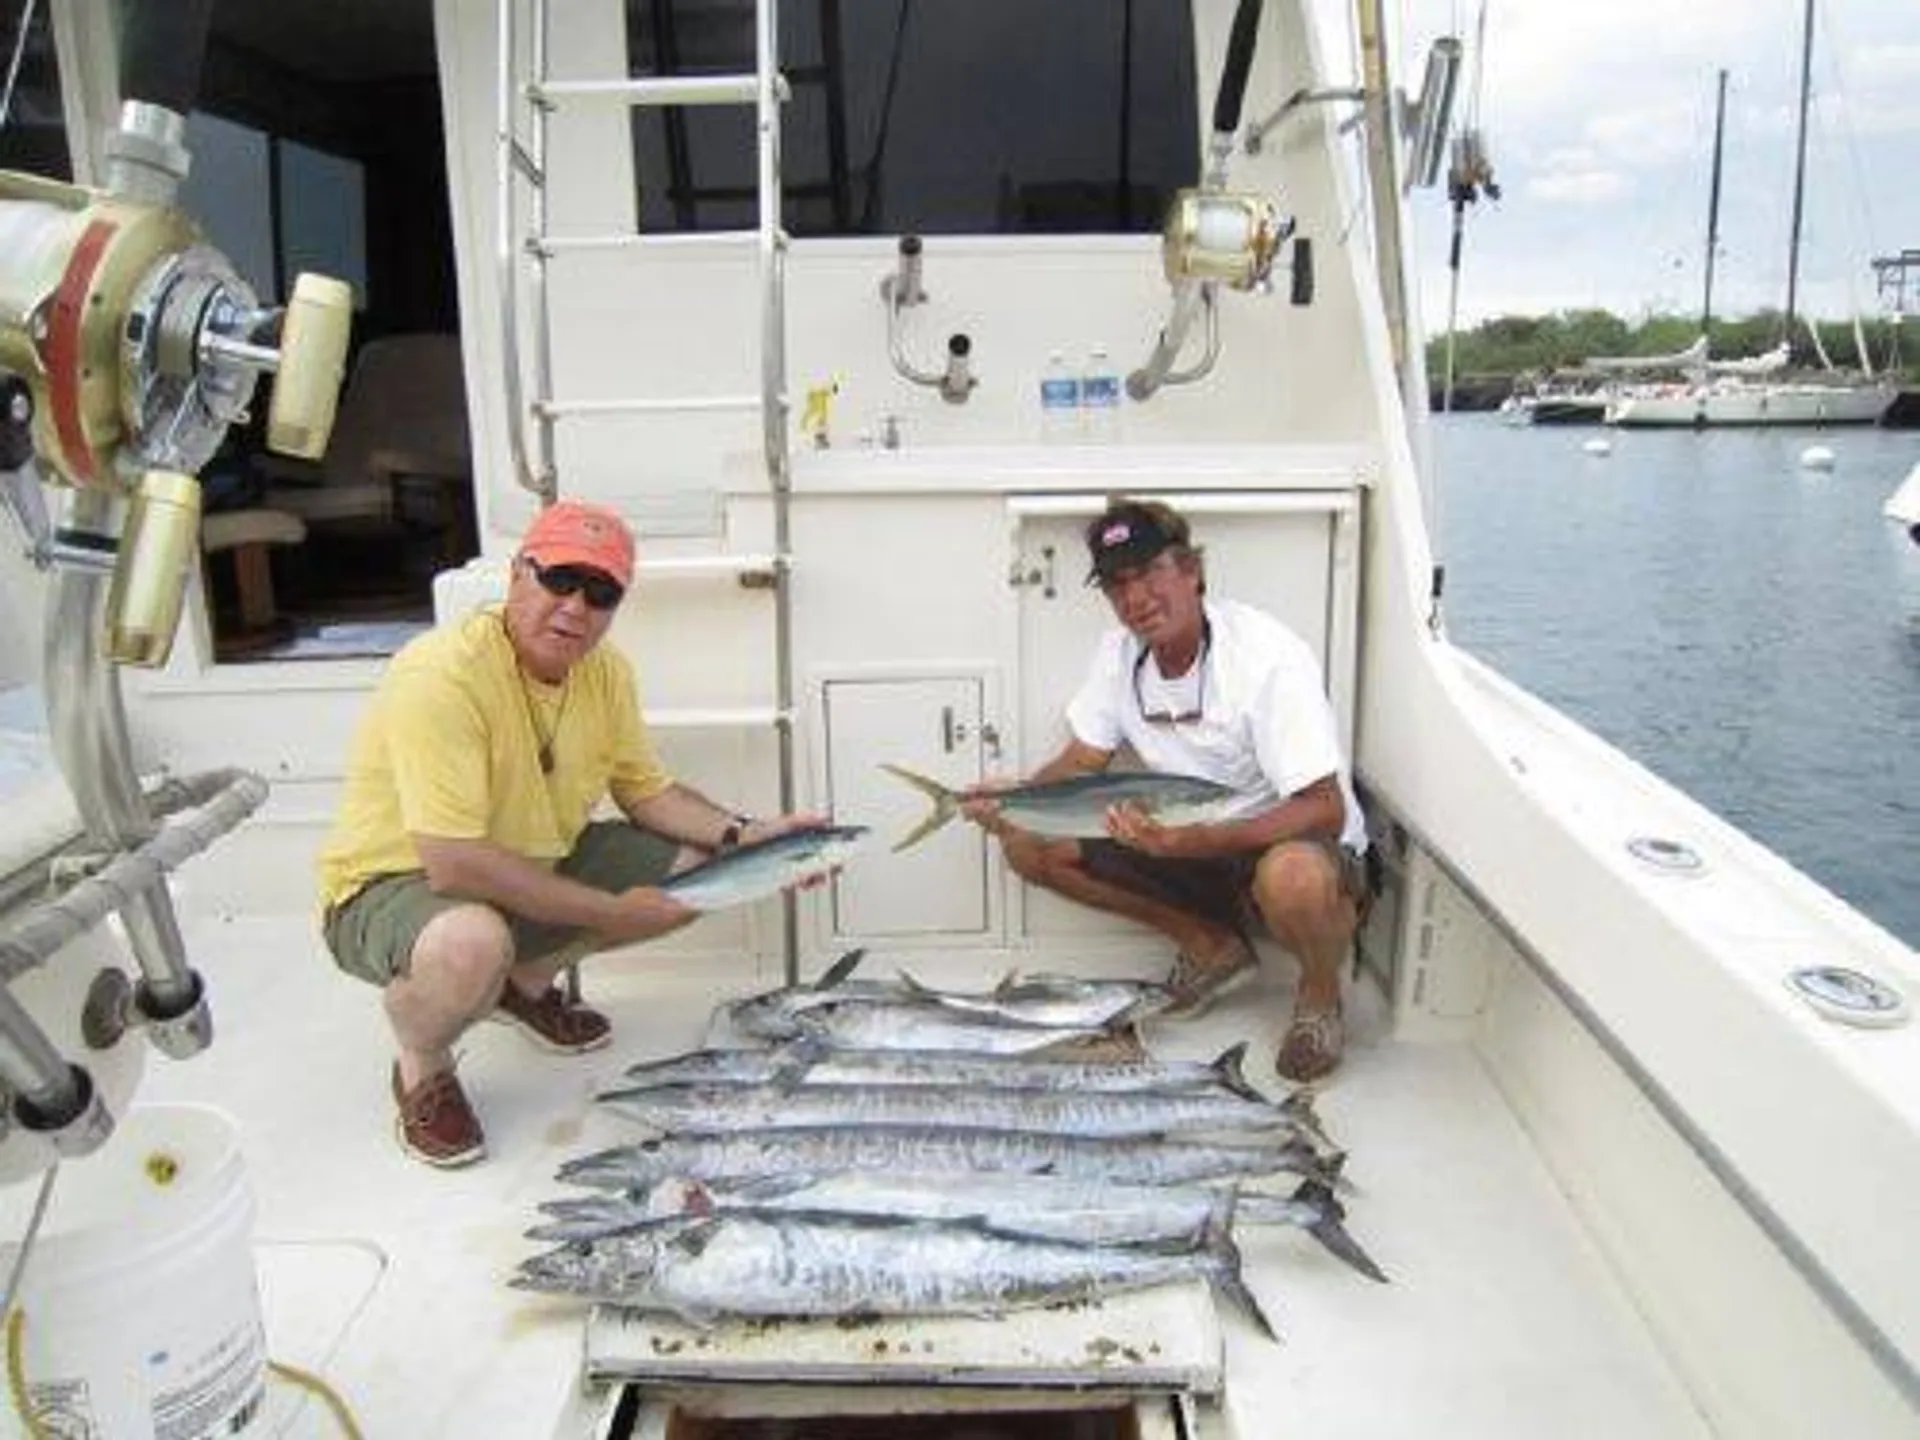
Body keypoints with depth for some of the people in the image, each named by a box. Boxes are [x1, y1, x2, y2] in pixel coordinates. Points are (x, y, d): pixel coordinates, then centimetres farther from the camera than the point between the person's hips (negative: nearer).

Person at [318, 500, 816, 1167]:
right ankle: (422, 1070, -4)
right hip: (395, 882, -7)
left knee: (702, 866, -1)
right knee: (472, 944, -41)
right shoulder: (442, 675, -29)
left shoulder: (605, 670, -5)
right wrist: (611, 912, -28)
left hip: (539, 866, 8)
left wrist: (746, 836, -12)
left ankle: (528, 982, 18)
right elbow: (455, 864, -34)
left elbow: (648, 792, 5)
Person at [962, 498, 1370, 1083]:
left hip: (1295, 843, -6)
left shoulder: (1267, 657, -25)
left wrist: (1195, 839, -40)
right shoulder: (1120, 652, -5)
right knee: (1029, 842, -7)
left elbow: (1325, 811, -27)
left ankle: (1320, 994, -4)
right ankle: (1209, 944, 8)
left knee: (1293, 878, -43)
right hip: (1182, 838, 7)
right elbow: (1083, 760, 4)